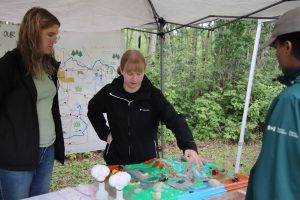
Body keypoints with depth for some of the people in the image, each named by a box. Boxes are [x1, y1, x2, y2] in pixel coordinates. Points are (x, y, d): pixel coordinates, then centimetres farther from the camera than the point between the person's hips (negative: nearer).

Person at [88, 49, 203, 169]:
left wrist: (189, 146, -39)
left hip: (147, 161, -1)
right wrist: (105, 133, -1)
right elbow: (92, 111, 10)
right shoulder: (109, 92, -9)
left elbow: (175, 120, -23)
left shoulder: (153, 95, -14)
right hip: (116, 161, 1)